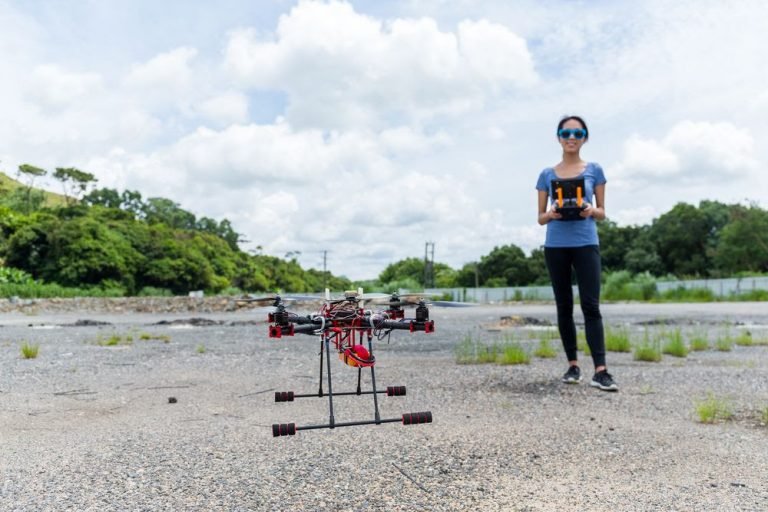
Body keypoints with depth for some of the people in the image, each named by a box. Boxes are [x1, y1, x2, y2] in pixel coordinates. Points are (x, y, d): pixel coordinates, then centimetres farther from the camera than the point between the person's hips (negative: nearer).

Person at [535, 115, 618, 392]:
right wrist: (551, 214, -12)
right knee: (564, 306, 6)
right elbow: (540, 218, 11)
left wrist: (592, 211, -14)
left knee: (591, 306, -9)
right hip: (555, 246, 2)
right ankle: (573, 365, 16)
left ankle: (600, 371, -12)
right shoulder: (547, 174, 9)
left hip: (586, 244, -1)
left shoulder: (594, 170, 8)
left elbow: (602, 212, 9)